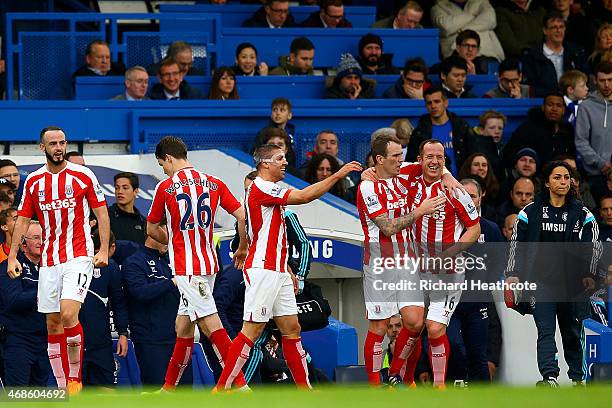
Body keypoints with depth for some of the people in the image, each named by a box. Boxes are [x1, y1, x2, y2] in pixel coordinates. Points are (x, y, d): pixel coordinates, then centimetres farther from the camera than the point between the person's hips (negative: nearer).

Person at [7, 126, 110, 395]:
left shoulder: (83, 176, -2)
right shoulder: (33, 181, 8)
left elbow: (101, 213, 3)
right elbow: (22, 219, 12)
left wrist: (104, 249, -6)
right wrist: (12, 257, 5)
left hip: (79, 256, -4)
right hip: (49, 260, 4)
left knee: (68, 314, -22)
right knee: (53, 324, 3)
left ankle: (75, 378, -8)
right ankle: (63, 390, 9)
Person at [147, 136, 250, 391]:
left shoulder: (165, 187, -4)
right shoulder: (214, 183, 7)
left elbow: (151, 230, 8)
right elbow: (242, 216, 1)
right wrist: (242, 249, 17)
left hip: (186, 266, -6)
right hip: (208, 262, 6)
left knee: (209, 322, -10)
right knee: (184, 326, 14)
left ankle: (239, 382, -17)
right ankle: (169, 387, 21)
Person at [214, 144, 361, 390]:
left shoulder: (270, 191, 20)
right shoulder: (261, 188, -12)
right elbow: (303, 196, -22)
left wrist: (288, 271, 24)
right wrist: (337, 176, -18)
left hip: (278, 272, 10)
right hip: (262, 271, -10)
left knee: (291, 329, 10)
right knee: (252, 330, -11)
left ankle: (304, 387, 14)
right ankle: (222, 388, -10)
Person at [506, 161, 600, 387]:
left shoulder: (582, 215, 7)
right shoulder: (531, 213, 6)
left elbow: (594, 247, 6)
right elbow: (516, 245, 9)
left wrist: (589, 275, -7)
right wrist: (513, 274, 0)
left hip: (573, 282, 1)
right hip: (541, 281, -1)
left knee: (573, 332, 7)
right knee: (545, 331, -13)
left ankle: (578, 377, 19)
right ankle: (549, 377, -23)